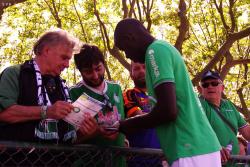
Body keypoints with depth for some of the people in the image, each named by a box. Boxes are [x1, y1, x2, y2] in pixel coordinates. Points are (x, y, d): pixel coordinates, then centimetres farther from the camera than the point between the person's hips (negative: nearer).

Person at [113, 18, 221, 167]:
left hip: (191, 152, -10)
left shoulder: (155, 50, -10)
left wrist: (127, 125, -4)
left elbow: (168, 110, -19)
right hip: (201, 147, 10)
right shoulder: (165, 48, 19)